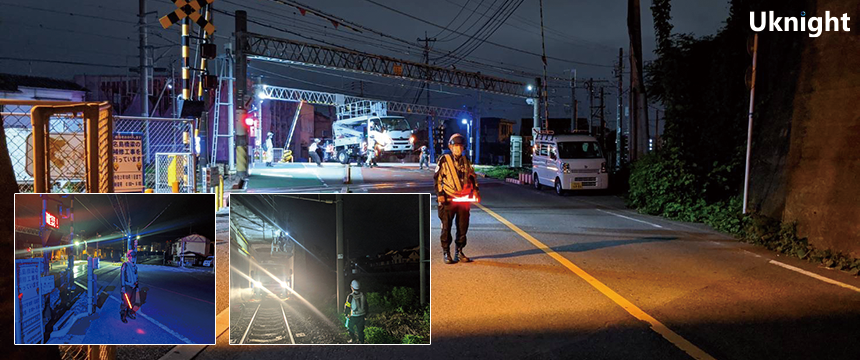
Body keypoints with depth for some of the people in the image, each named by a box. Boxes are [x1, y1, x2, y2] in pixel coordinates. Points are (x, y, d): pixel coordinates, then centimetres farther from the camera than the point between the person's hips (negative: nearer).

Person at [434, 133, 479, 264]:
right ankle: (446, 253, 10)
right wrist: (439, 194, -10)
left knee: (463, 227, 7)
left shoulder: (466, 162, 14)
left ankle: (459, 252, 17)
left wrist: (475, 192, 10)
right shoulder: (444, 160, 0)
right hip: (448, 199, -4)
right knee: (446, 227, 0)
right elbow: (437, 178, -1)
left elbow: (472, 177, 21)